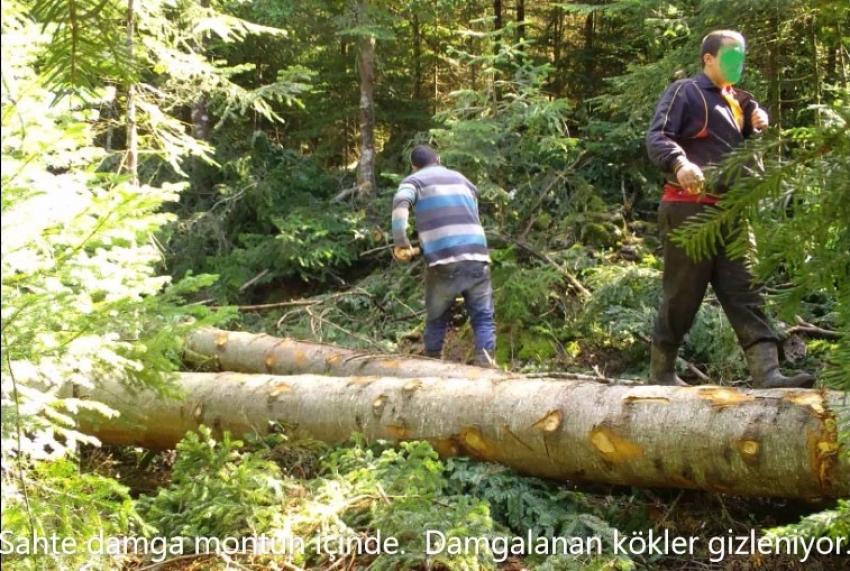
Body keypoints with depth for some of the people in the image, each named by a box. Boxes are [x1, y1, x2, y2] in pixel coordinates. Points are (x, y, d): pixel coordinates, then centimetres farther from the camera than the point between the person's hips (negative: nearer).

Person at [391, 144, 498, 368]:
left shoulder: (414, 181, 11)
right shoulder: (462, 179, 25)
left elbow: (400, 205, -10)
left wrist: (401, 244, -11)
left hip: (444, 261, -2)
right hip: (477, 257, 2)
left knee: (436, 319, 14)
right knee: (483, 318, 4)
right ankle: (485, 364, -13)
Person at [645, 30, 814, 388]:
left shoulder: (736, 101, 23)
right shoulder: (684, 93, -1)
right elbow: (657, 137, -16)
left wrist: (758, 122, 9)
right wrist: (680, 163, -37)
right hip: (688, 208, -7)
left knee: (744, 294, -3)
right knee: (682, 295, -2)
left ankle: (767, 373, -11)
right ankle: (661, 372, 11)